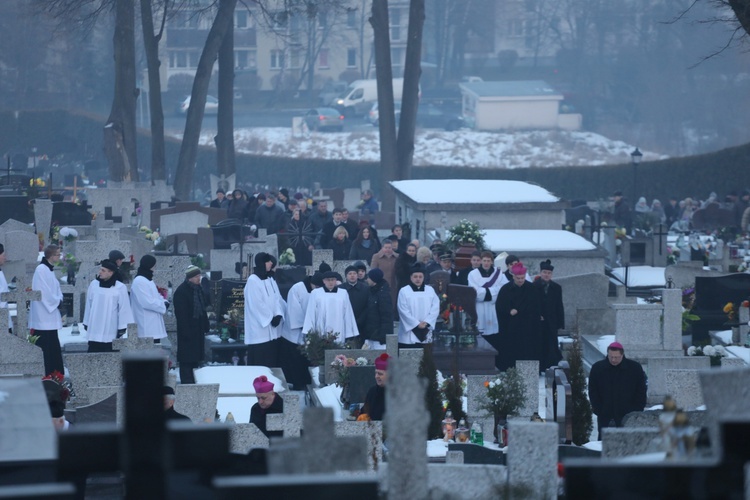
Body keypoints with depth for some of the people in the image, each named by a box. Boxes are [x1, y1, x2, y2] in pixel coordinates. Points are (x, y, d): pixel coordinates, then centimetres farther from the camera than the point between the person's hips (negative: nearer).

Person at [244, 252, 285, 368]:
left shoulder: (270, 279, 12)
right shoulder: (253, 280, -11)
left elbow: (277, 298, 7)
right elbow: (256, 304, -14)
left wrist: (278, 315, -9)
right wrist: (270, 318, -12)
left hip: (272, 329, 7)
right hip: (260, 327, -7)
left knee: (272, 360, 6)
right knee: (260, 363, -5)